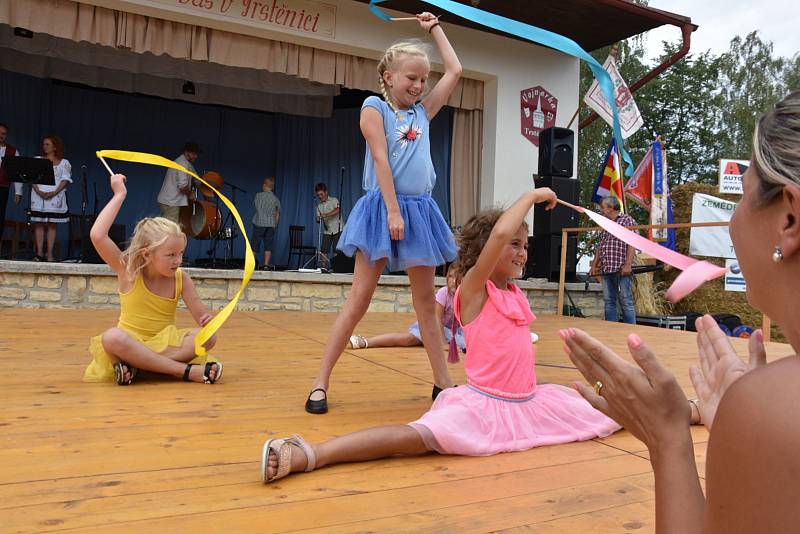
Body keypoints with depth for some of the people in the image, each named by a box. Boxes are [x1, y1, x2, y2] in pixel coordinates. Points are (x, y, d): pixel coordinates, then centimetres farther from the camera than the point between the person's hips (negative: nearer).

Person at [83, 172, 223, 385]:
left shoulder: (180, 278, -4)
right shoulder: (128, 271, -10)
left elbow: (201, 317, -7)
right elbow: (97, 236, -26)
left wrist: (209, 321, -33)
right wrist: (119, 195, -20)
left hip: (165, 344, 2)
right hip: (131, 345, -2)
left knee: (208, 336, -25)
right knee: (112, 337, -37)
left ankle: (134, 365, -30)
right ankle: (186, 371, -37)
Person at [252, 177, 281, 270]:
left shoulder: (258, 195, -4)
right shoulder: (275, 199, 3)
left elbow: (254, 205, 10)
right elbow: (277, 215, 7)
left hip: (259, 223, -1)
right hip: (271, 224, 2)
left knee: (255, 244, 6)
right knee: (268, 245, 4)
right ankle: (266, 264, -1)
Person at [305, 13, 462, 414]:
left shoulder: (422, 111, 17)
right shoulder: (374, 106, 2)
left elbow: (455, 71, 22)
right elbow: (381, 160, -9)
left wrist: (434, 28, 28)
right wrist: (392, 211, -17)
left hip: (420, 210, 5)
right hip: (382, 208, -5)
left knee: (426, 302, 8)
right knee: (359, 298, -4)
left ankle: (443, 383, 16)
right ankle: (320, 383, 4)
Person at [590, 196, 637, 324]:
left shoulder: (627, 220, 0)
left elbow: (631, 244, -9)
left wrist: (628, 264, -18)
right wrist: (594, 265, 17)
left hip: (621, 270, -7)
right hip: (606, 270, 7)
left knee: (626, 301, -5)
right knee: (608, 302, 6)